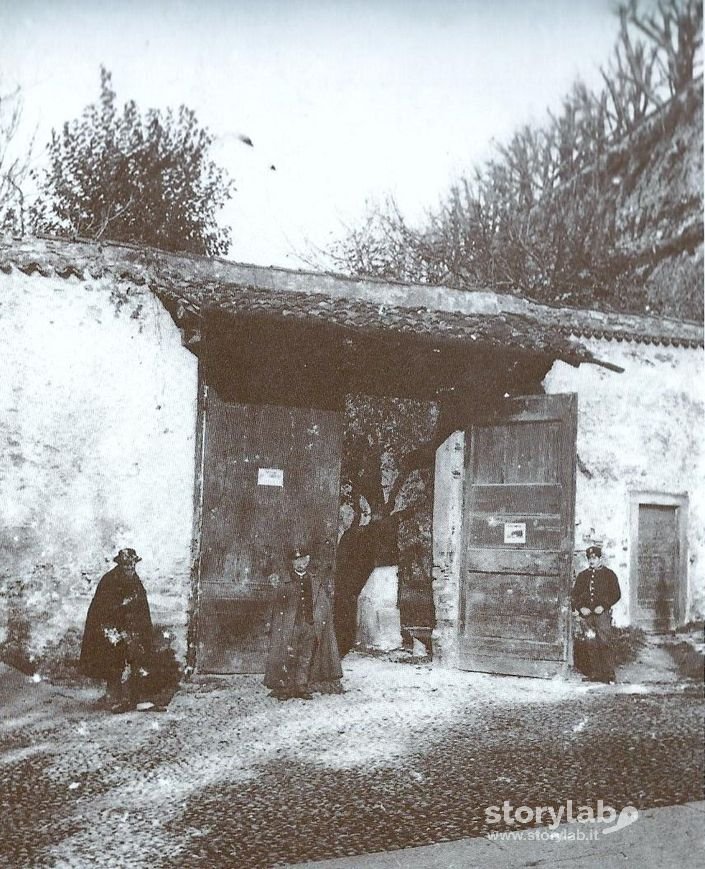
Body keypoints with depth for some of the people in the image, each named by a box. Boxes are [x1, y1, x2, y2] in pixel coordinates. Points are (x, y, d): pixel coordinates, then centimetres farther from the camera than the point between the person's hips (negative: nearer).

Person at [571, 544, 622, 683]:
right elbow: (575, 595, 15)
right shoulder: (582, 575, 15)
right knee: (590, 644, 1)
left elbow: (616, 594, 2)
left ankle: (609, 674, -8)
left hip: (602, 613, -3)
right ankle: (595, 673, 7)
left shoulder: (609, 574, 6)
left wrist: (603, 606, -10)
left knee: (605, 643, -11)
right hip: (586, 614, 4)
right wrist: (580, 608, -3)